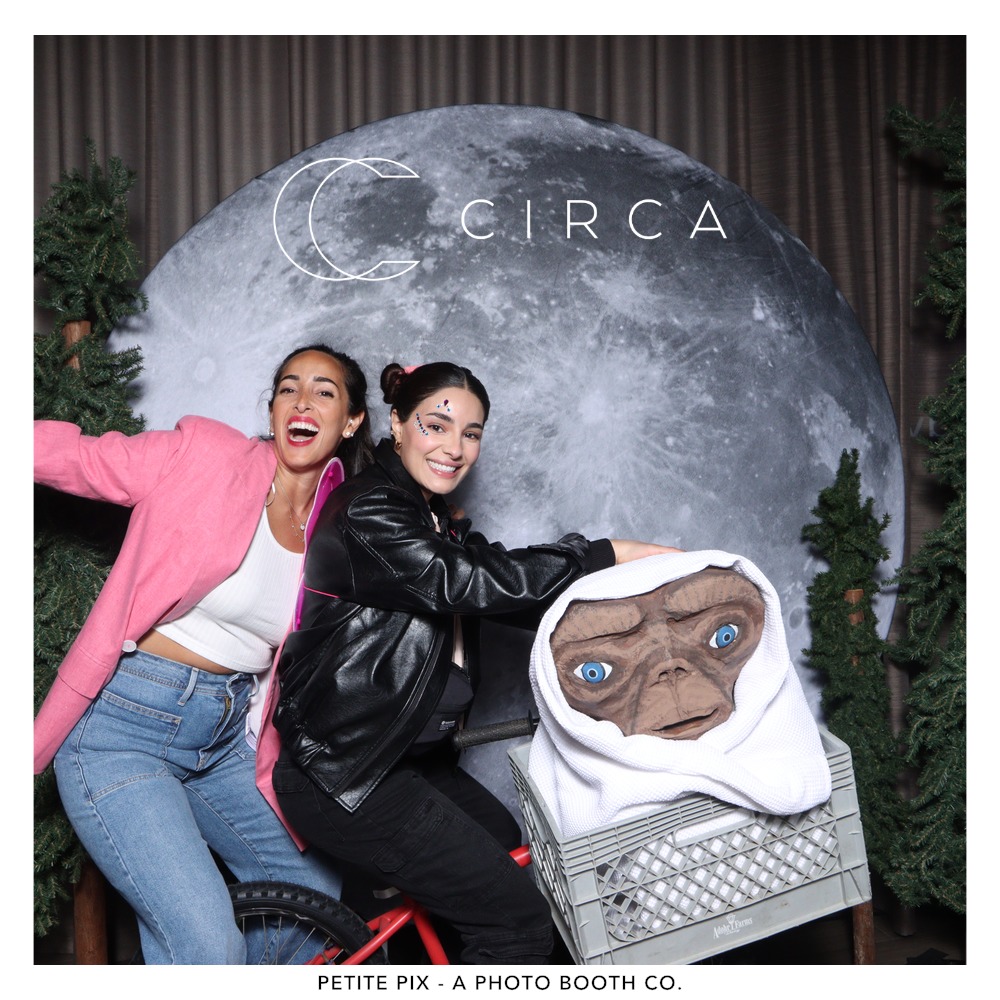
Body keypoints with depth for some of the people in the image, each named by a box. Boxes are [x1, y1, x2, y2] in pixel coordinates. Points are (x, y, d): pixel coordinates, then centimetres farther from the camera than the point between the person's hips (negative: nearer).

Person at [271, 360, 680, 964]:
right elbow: (477, 582, -28)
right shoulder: (367, 513, -18)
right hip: (344, 778, -10)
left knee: (514, 852, 25)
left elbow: (523, 599, 4)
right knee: (520, 923, -10)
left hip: (409, 753, 10)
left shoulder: (435, 523, 14)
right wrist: (612, 554, -23)